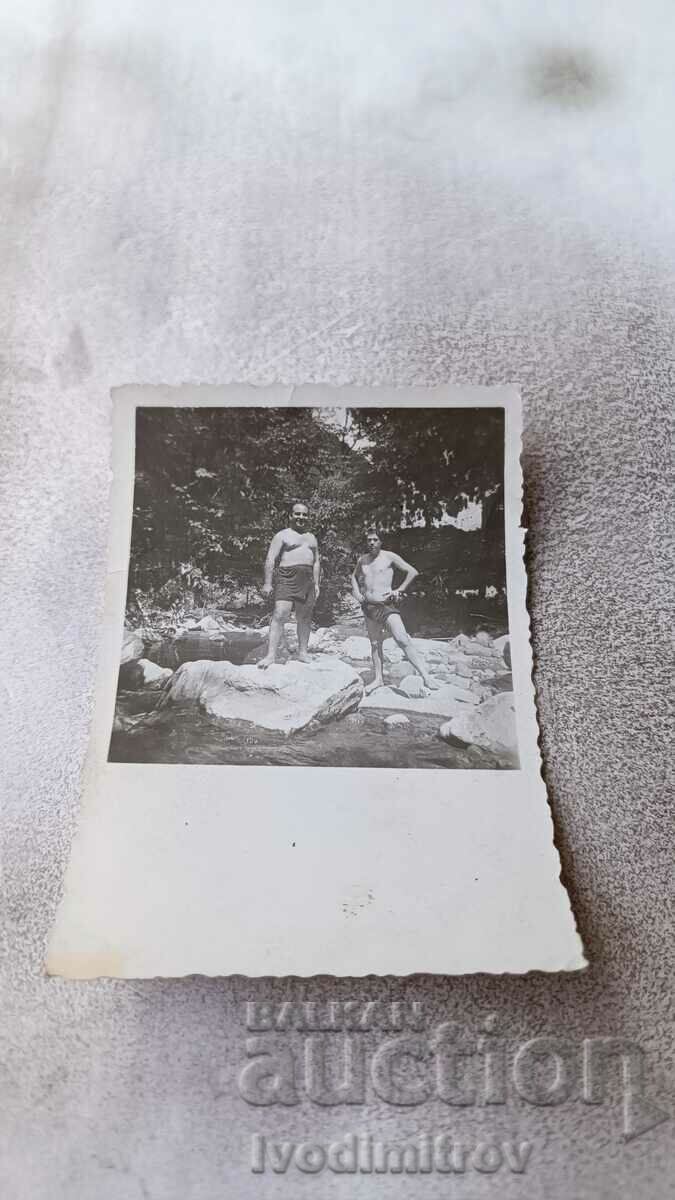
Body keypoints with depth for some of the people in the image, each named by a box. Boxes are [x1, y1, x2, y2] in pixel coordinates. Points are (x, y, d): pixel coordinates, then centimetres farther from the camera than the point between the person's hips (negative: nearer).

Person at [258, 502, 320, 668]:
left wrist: (316, 583, 12)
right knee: (279, 615, -16)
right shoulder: (282, 535, 4)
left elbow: (316, 562, 22)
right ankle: (271, 655, -20)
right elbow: (270, 559, -3)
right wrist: (267, 583, -12)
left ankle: (303, 652, 17)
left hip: (307, 580, 6)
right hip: (288, 578, -5)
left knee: (305, 618, 7)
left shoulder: (312, 538, 21)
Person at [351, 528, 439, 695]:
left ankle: (426, 676, -22)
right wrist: (356, 592, 13)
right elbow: (354, 576, 31)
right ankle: (379, 679, 17)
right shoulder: (362, 560, 12)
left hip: (386, 605, -6)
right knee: (375, 643, 9)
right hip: (368, 606, 6)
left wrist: (399, 590, -9)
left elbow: (413, 572, -3)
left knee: (402, 639, -18)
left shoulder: (389, 557, -3)